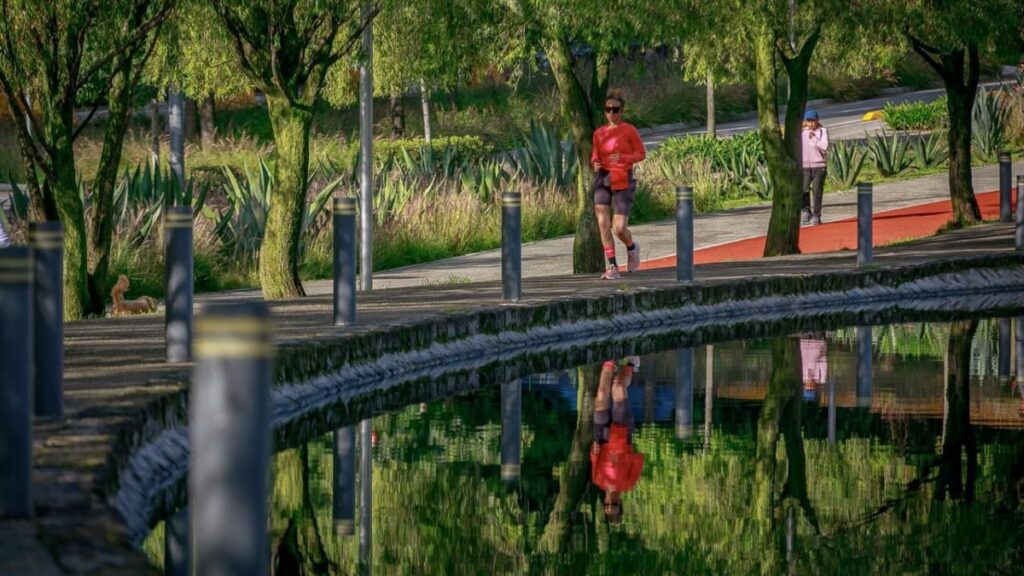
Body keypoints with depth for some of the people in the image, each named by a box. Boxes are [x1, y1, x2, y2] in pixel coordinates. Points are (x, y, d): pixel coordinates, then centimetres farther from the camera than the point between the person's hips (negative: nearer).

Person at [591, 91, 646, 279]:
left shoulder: (629, 130, -3)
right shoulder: (599, 133, 10)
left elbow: (641, 154, -1)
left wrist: (623, 158, -18)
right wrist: (595, 164, -5)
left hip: (622, 181, -4)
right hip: (603, 179, 4)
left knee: (619, 228, -8)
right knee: (603, 223, -11)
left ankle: (632, 248, 28)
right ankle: (612, 267, -5)